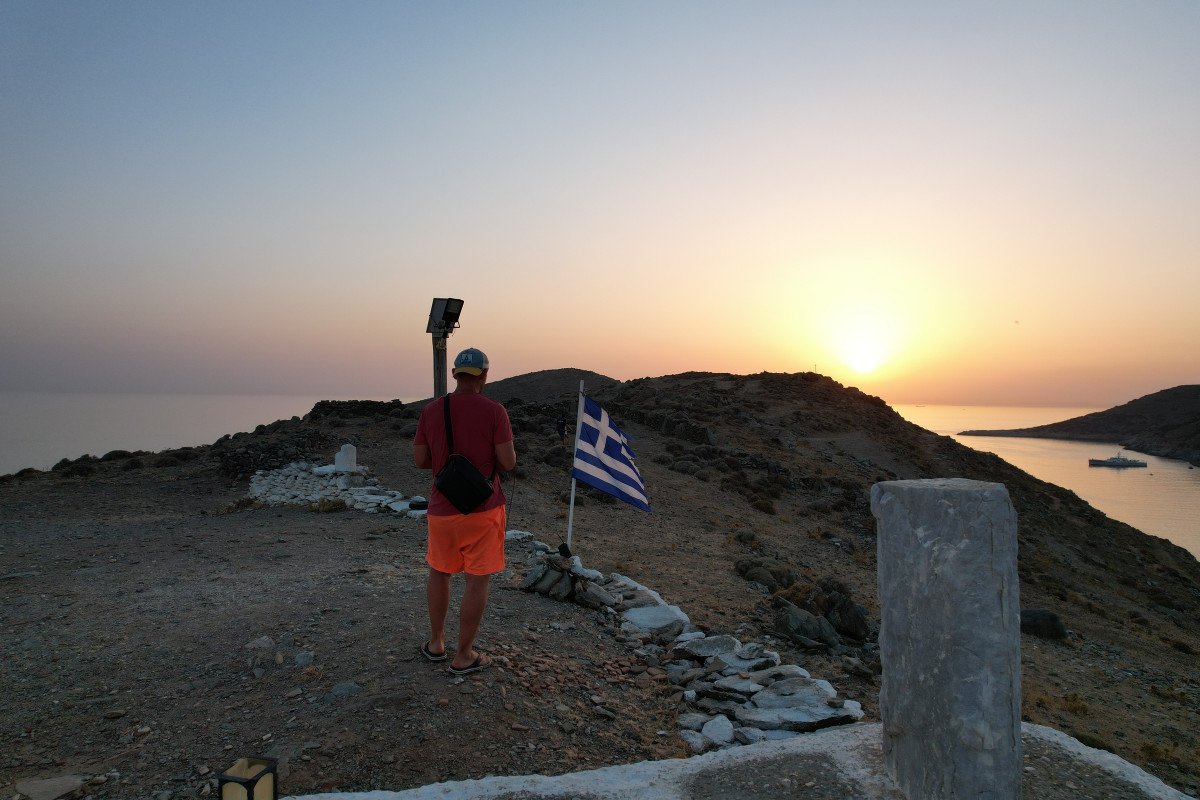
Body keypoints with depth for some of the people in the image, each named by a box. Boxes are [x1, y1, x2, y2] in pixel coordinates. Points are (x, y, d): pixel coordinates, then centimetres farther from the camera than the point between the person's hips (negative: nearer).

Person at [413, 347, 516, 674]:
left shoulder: (431, 410, -1)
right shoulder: (494, 411, -13)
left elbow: (420, 460, 2)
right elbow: (508, 462, -15)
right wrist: (506, 451, 8)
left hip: (442, 508, 4)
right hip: (483, 509, -4)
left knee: (439, 571, 23)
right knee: (477, 581, 7)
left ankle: (436, 643, 33)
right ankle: (464, 656, 15)